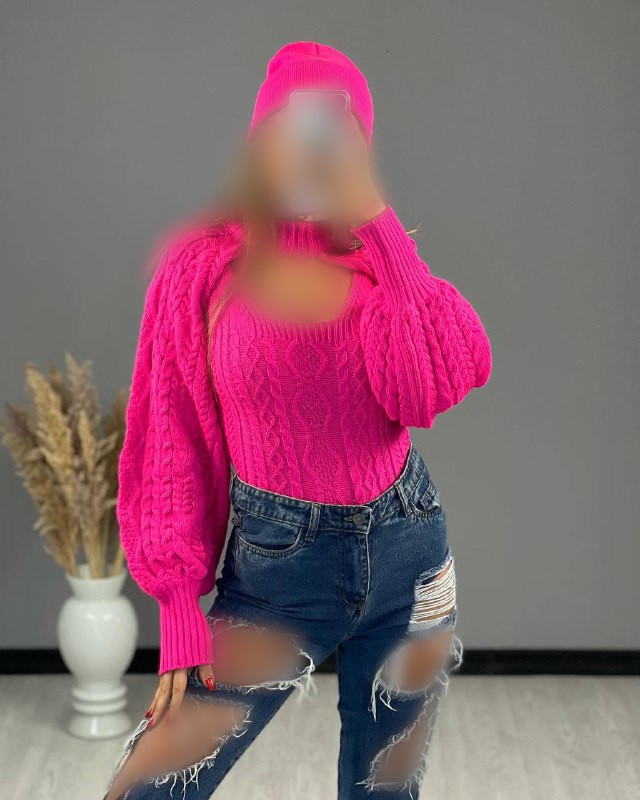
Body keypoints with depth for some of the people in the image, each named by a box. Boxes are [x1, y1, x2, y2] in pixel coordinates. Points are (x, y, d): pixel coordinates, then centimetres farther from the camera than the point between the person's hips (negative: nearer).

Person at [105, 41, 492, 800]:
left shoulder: (386, 257, 2)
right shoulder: (204, 265, -7)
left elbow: (443, 385, -16)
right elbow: (174, 445, -5)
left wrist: (375, 219, -17)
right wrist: (181, 605, -8)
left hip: (408, 551, 3)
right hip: (275, 566, -3)